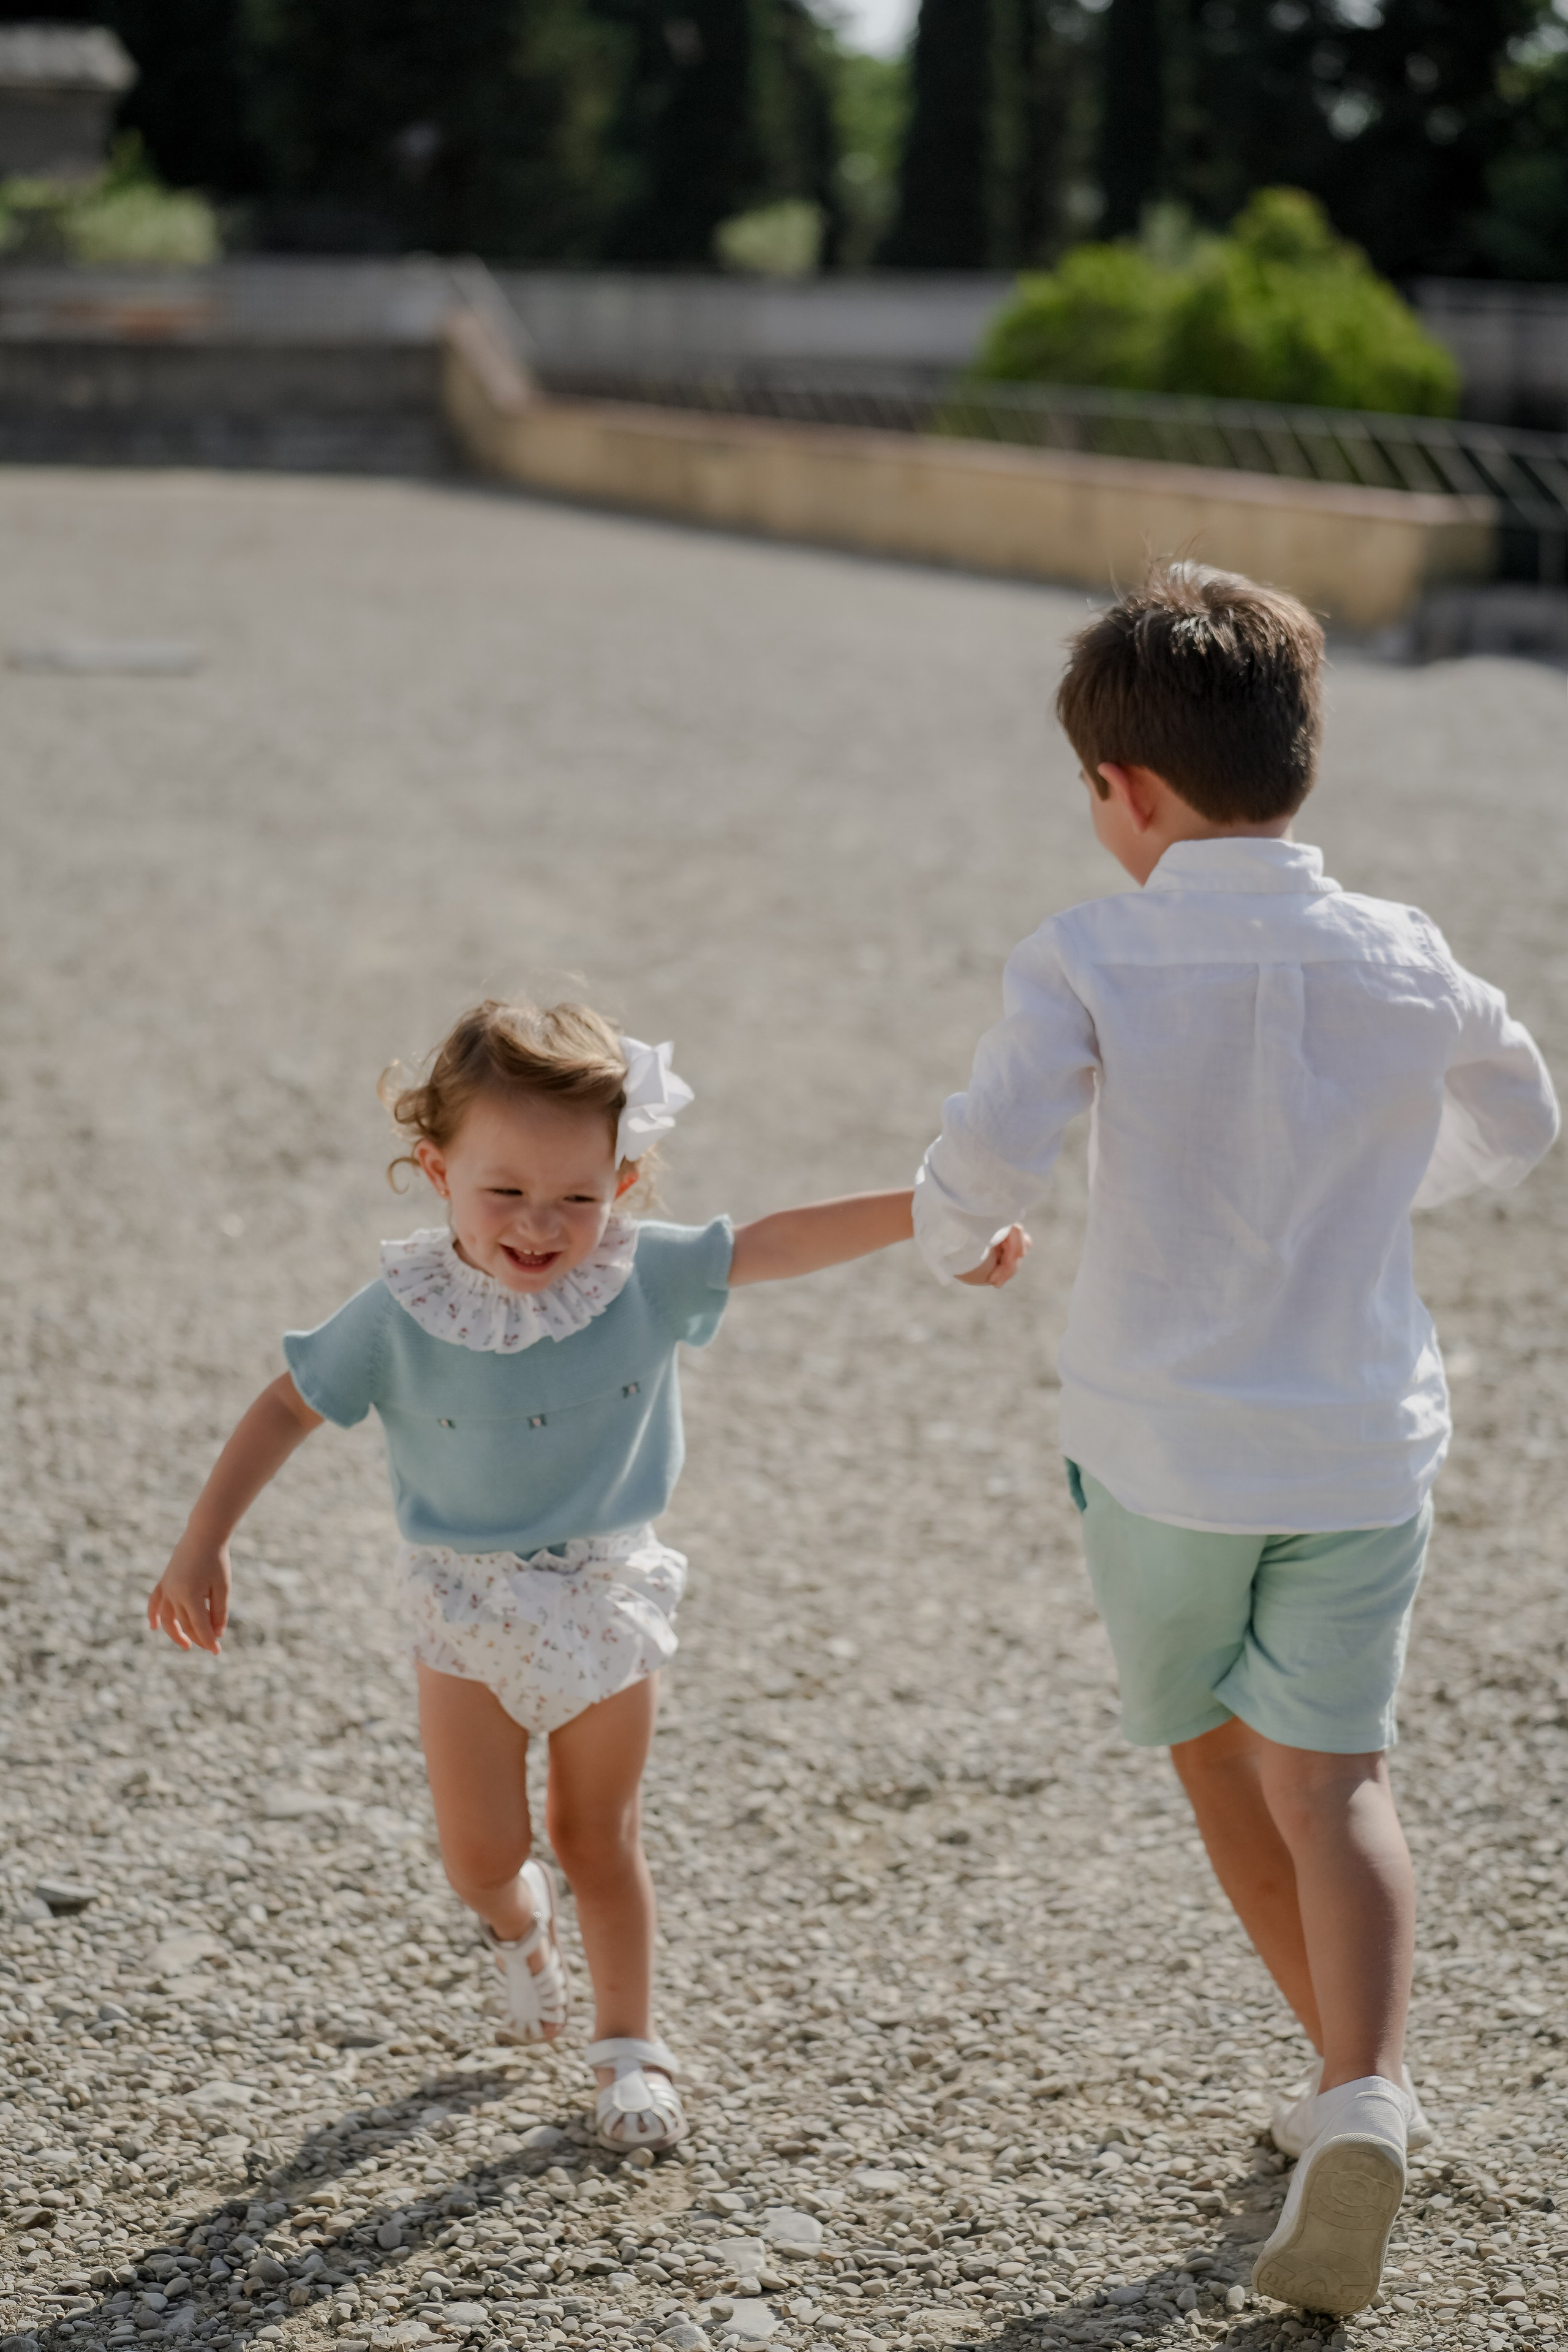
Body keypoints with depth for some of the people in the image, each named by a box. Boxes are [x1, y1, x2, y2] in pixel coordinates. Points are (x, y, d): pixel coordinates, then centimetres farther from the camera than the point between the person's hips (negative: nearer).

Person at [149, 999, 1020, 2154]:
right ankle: (522, 1921, 37)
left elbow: (782, 1242, -13)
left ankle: (632, 2046, 28)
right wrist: (203, 1545, -9)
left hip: (607, 1598, 1)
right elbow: (288, 1408, -8)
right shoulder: (401, 1313, -17)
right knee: (481, 1856, 0)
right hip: (467, 1604, 0)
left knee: (601, 1835, 11)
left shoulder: (645, 1275, -15)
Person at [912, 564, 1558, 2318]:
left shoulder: (1091, 958, -12)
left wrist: (951, 1237, 0)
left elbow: (988, 1154, -23)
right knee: (1329, 1772, 2)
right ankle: (1366, 2094, -19)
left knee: (1217, 1757, 18)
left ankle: (1348, 2079, 26)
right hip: (1362, 1447, 2)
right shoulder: (1406, 963, -1)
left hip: (1160, 1450, -2)